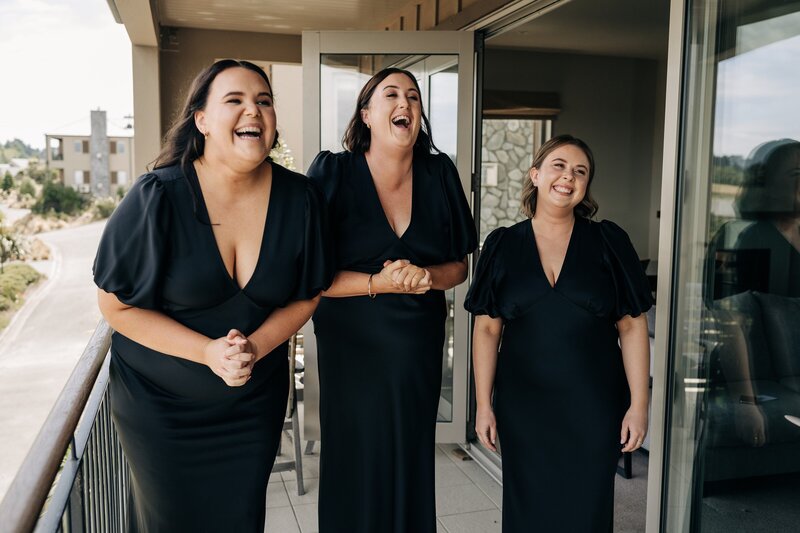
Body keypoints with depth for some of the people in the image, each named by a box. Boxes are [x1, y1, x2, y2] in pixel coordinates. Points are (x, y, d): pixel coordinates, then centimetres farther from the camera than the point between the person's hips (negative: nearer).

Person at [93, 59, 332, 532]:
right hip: (160, 403, -2)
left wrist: (255, 347, -18)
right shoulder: (158, 197, -19)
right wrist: (209, 352, -23)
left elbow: (306, 295, -1)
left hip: (255, 402, 2)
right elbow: (117, 304, -14)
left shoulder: (300, 198, -11)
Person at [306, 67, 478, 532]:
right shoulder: (333, 172, -8)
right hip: (351, 347, -3)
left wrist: (427, 276, -13)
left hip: (420, 348, 3)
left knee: (412, 467, 11)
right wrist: (378, 283, -22)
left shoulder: (439, 174, 3)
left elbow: (459, 266, 8)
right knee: (356, 465, 6)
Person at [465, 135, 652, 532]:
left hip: (593, 408, 0)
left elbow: (632, 325, 0)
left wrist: (639, 404, -4)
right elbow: (487, 328, 1)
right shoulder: (502, 245, 1)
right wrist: (483, 405, -1)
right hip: (523, 406, 1)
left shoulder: (608, 241, 0)